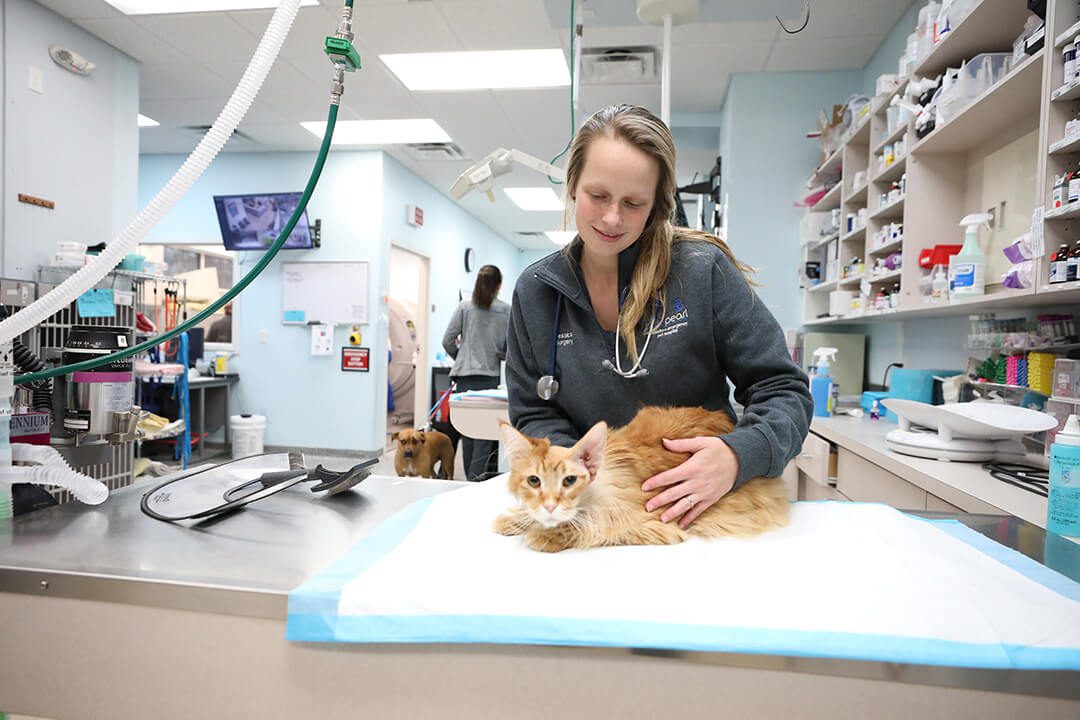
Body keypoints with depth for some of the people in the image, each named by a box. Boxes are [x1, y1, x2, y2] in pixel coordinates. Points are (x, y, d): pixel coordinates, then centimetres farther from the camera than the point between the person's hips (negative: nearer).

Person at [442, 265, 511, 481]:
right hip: (490, 374, -2)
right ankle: (477, 475, -6)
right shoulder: (505, 310, 0)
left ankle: (471, 476, 17)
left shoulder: (464, 306, 3)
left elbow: (448, 341, 1)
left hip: (465, 374, 2)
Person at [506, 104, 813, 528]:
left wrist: (739, 454, -23)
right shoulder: (535, 290, 0)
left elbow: (783, 392, -4)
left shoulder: (704, 269, -8)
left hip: (707, 506, 1)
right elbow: (534, 415, 4)